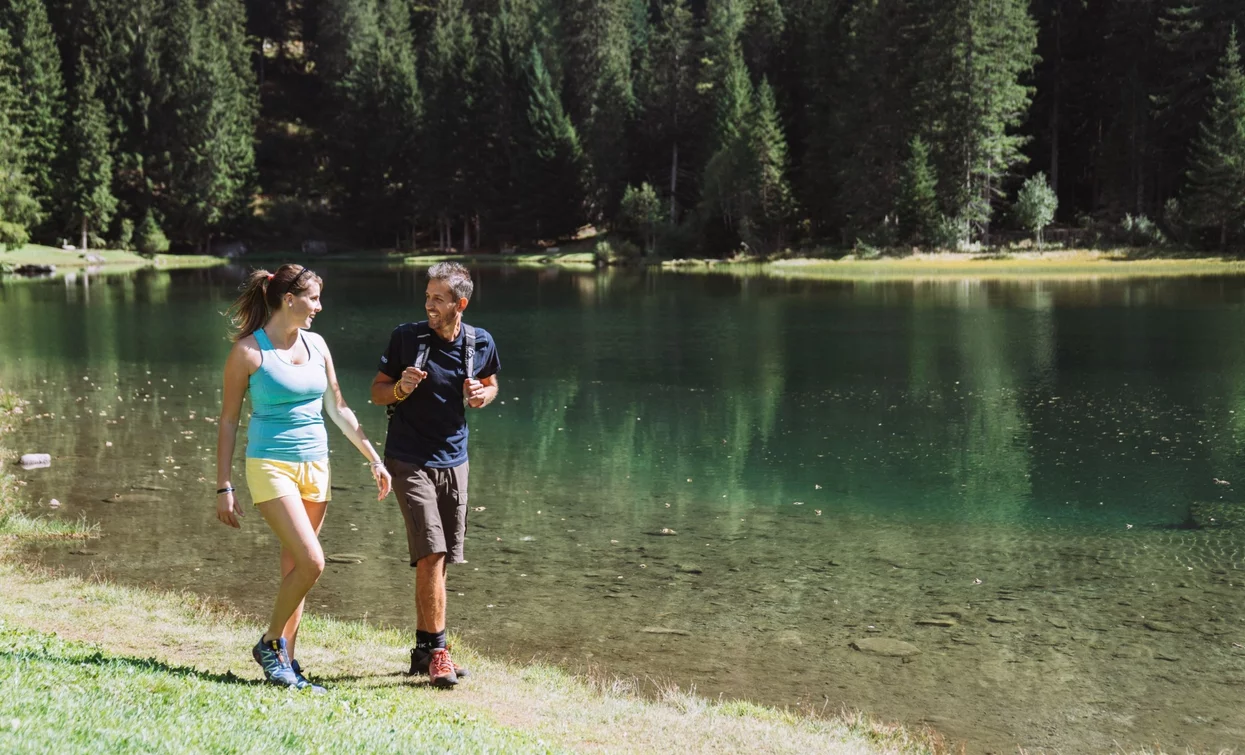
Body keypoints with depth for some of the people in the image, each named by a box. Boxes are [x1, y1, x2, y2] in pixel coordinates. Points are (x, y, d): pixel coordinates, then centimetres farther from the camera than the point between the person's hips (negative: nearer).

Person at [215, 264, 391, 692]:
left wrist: (374, 459, 15)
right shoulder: (249, 351, -7)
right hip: (271, 465, -6)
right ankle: (269, 644, 4)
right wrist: (224, 487, -7)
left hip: (315, 466, 6)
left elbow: (338, 409, 17)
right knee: (311, 563, -16)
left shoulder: (316, 345, 9)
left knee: (295, 568, 8)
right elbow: (228, 420, -4)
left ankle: (285, 662, 16)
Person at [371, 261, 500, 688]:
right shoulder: (406, 337, -9)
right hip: (410, 461, -4)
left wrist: (481, 396, -5)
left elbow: (490, 384, 18)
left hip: (453, 461, 4)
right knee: (431, 554, -15)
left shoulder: (481, 344, -1)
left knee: (440, 560, 9)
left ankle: (423, 650, 21)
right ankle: (438, 652, -9)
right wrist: (401, 388, -21)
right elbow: (377, 392, 1)